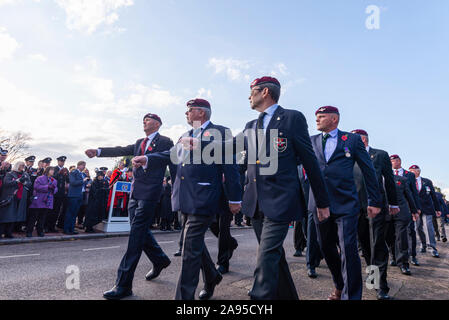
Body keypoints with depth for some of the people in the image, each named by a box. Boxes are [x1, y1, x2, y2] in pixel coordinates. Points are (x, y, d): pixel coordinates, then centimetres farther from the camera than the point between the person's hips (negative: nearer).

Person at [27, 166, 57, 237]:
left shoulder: (54, 180, 14)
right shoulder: (40, 178, -5)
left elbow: (56, 189, 11)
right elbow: (37, 187, -17)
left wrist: (53, 188, -12)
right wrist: (47, 187, -21)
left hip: (47, 202, 5)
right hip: (38, 201, -5)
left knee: (42, 218, 10)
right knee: (33, 217, 0)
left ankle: (40, 231, 18)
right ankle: (29, 232, 9)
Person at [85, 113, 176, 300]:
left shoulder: (165, 142, 0)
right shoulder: (139, 143, 20)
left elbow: (173, 166, -1)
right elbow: (122, 150, 11)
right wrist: (98, 152, -3)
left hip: (150, 192, -7)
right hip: (135, 191, 8)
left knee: (137, 233, -9)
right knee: (140, 230, 14)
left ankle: (123, 284, -4)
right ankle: (159, 260, 35)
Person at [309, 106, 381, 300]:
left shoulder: (353, 139, 6)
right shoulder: (312, 141, 14)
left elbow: (368, 170, 7)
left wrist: (374, 201, 5)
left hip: (345, 203, -3)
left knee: (348, 249, -8)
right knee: (326, 248, 13)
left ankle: (350, 295, 7)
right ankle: (339, 286, 34)